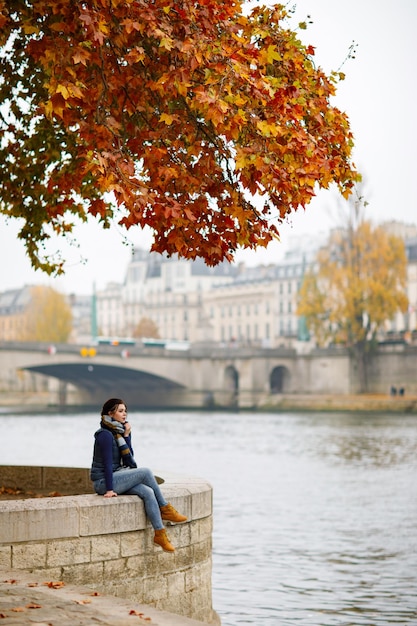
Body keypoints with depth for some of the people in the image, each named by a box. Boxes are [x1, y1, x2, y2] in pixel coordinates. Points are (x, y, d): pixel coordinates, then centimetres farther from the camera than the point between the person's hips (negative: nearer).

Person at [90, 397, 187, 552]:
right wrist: (109, 490, -22)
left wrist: (126, 436, -3)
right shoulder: (105, 435, -14)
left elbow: (129, 458, 7)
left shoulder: (120, 432, 12)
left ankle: (160, 534, -21)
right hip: (103, 482, -8)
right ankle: (165, 508, -6)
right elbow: (107, 463, -19)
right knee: (145, 472, -21)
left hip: (116, 477, 8)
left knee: (148, 492, -18)